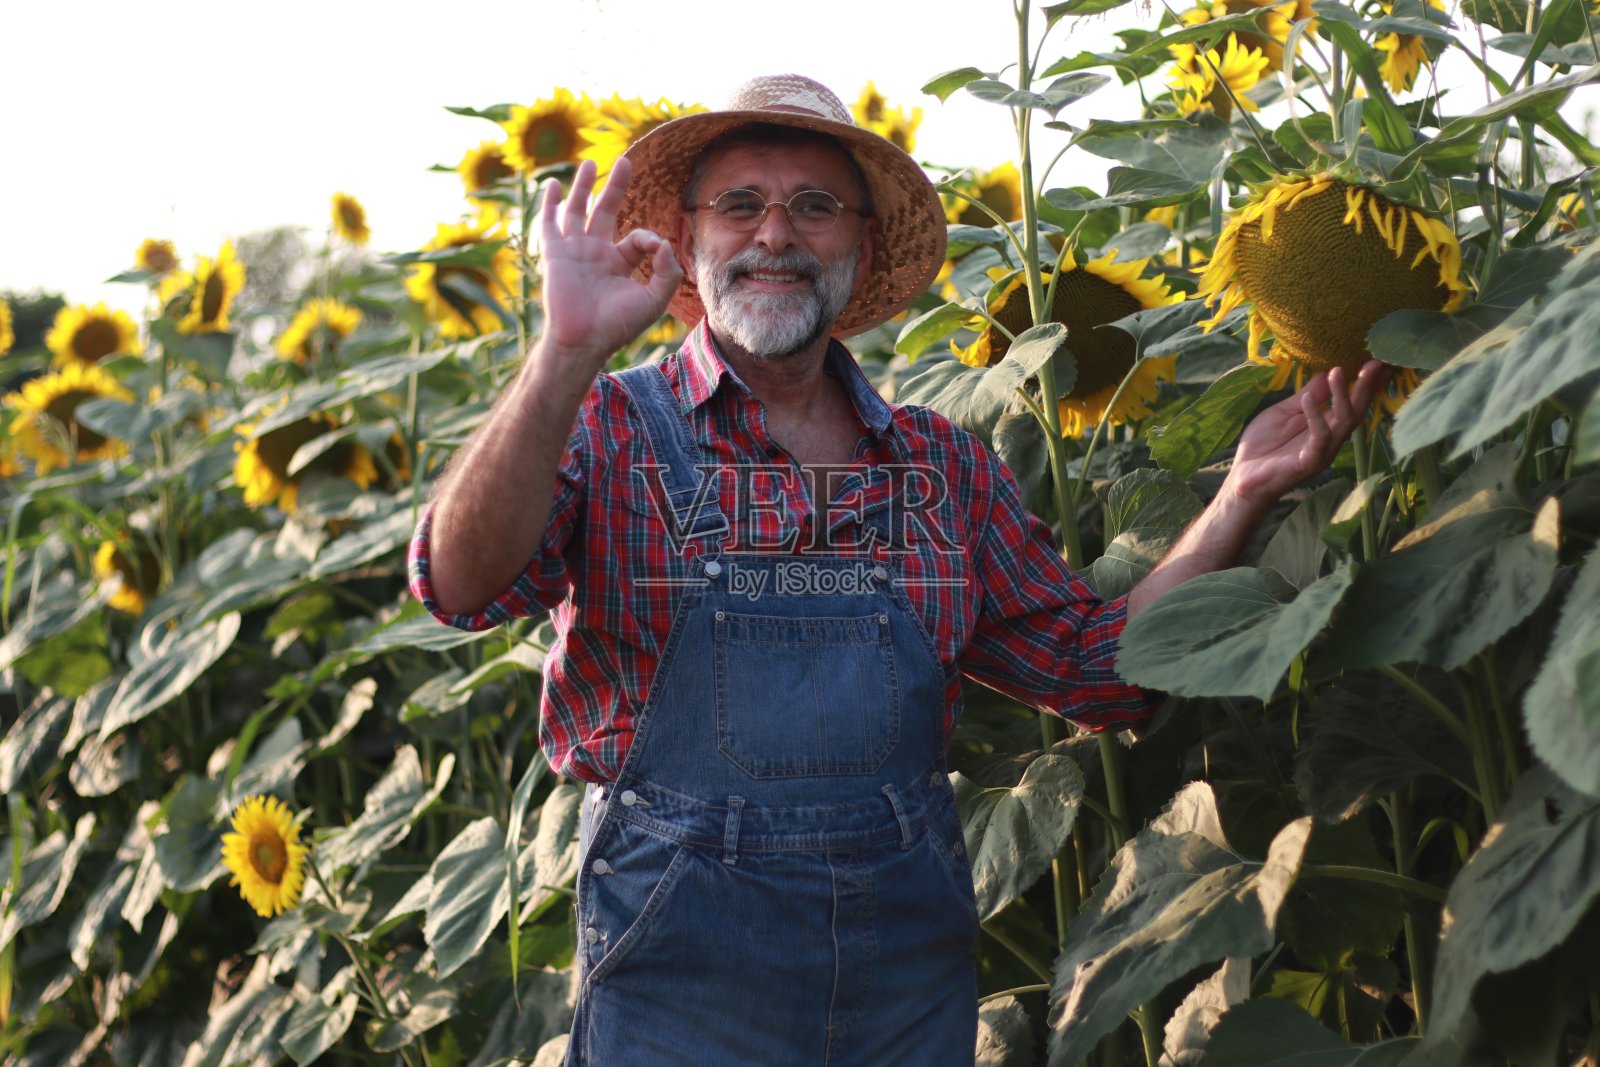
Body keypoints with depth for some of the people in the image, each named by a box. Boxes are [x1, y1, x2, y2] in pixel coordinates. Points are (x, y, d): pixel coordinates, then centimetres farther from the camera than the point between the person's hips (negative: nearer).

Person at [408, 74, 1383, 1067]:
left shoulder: (943, 464, 8)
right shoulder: (610, 428, -2)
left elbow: (1098, 669, 9)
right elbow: (464, 584, -19)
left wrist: (1243, 498, 0)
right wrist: (569, 353, -28)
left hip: (914, 959, 4)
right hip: (679, 957, -3)